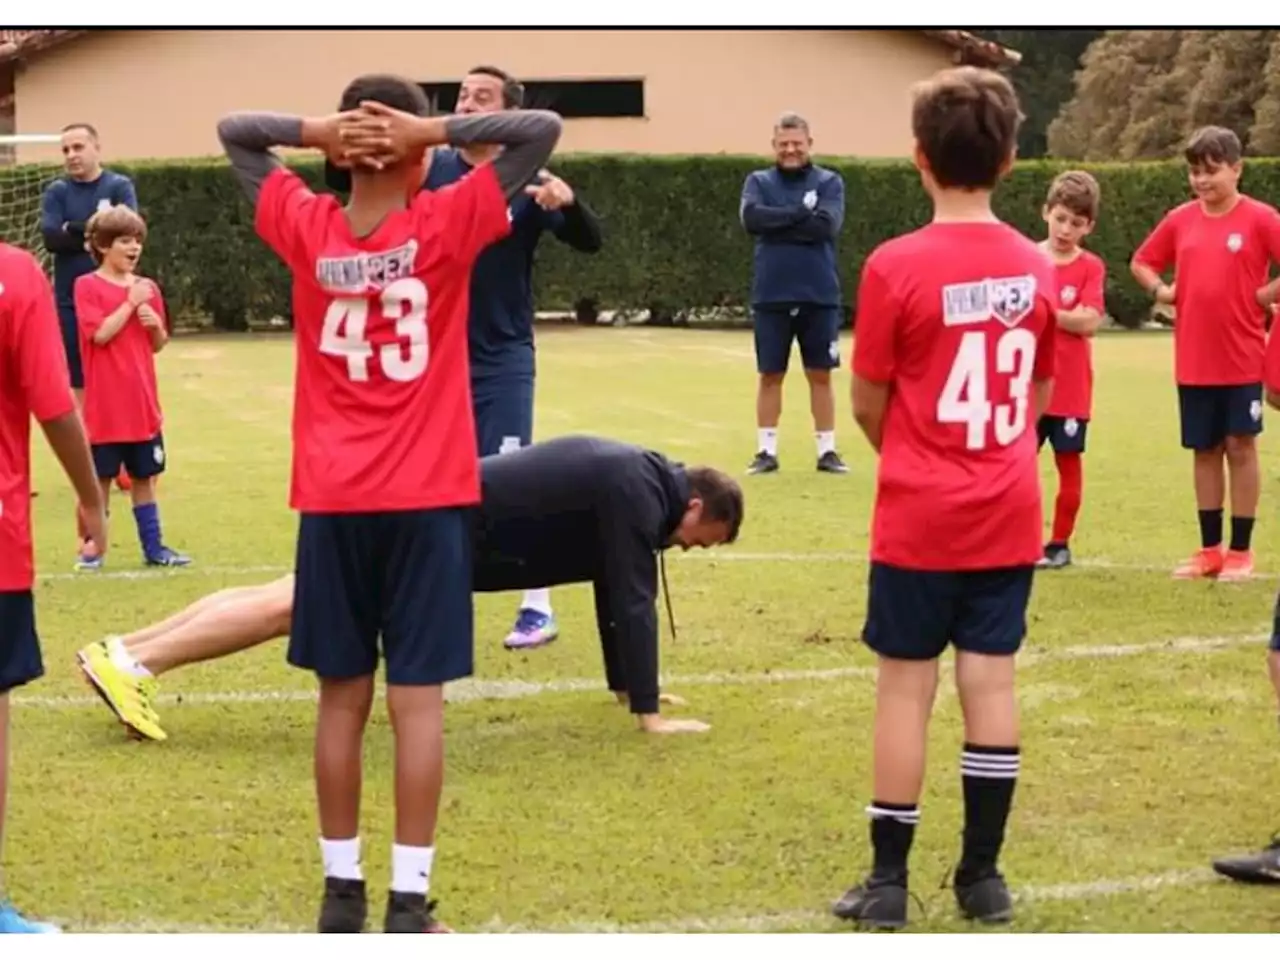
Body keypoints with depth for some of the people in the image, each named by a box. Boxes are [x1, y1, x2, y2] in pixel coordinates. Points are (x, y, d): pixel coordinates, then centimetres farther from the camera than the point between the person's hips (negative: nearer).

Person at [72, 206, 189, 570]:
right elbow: (101, 334, -18)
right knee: (100, 476, 1)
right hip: (105, 406, -5)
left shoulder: (148, 288, 9)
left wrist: (156, 324, -7)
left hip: (143, 404, 5)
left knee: (144, 476, 11)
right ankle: (92, 546, 9)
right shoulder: (88, 286, -7)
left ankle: (153, 546, 16)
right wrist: (131, 303, -16)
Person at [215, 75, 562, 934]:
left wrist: (316, 131, -2)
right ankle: (409, 902, 0)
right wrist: (437, 131, -11)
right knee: (418, 702, 0)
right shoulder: (447, 225, -7)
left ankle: (342, 891, 15)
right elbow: (543, 129, -5)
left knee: (343, 699, 9)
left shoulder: (305, 228, 0)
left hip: (332, 502, 3)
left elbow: (233, 131, 14)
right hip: (425, 501, -3)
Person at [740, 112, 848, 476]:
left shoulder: (829, 182, 3)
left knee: (820, 375, 6)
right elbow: (751, 219, -13)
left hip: (819, 296, -1)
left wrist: (776, 224, -11)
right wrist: (801, 211, -14)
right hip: (771, 296, 1)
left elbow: (827, 226, -14)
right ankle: (766, 450, 13)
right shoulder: (759, 182, 6)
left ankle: (827, 450, 12)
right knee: (770, 376, 6)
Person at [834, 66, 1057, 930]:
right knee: (991, 680, 9)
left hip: (920, 519, -4)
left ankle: (889, 882, 8)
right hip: (1008, 515, 4)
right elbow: (1040, 394, 11)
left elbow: (867, 405, -5)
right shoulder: (1037, 268, 0)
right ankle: (984, 874, 14)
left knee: (906, 685, 3)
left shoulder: (896, 267, -14)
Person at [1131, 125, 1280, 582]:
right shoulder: (1180, 220, 5)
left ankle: (1241, 551, 8)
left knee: (1240, 446, 1)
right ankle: (1210, 549, 17)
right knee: (1204, 450, 9)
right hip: (1192, 360, 4)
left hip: (1241, 359, -4)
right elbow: (1142, 261, 18)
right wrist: (1163, 291, 3)